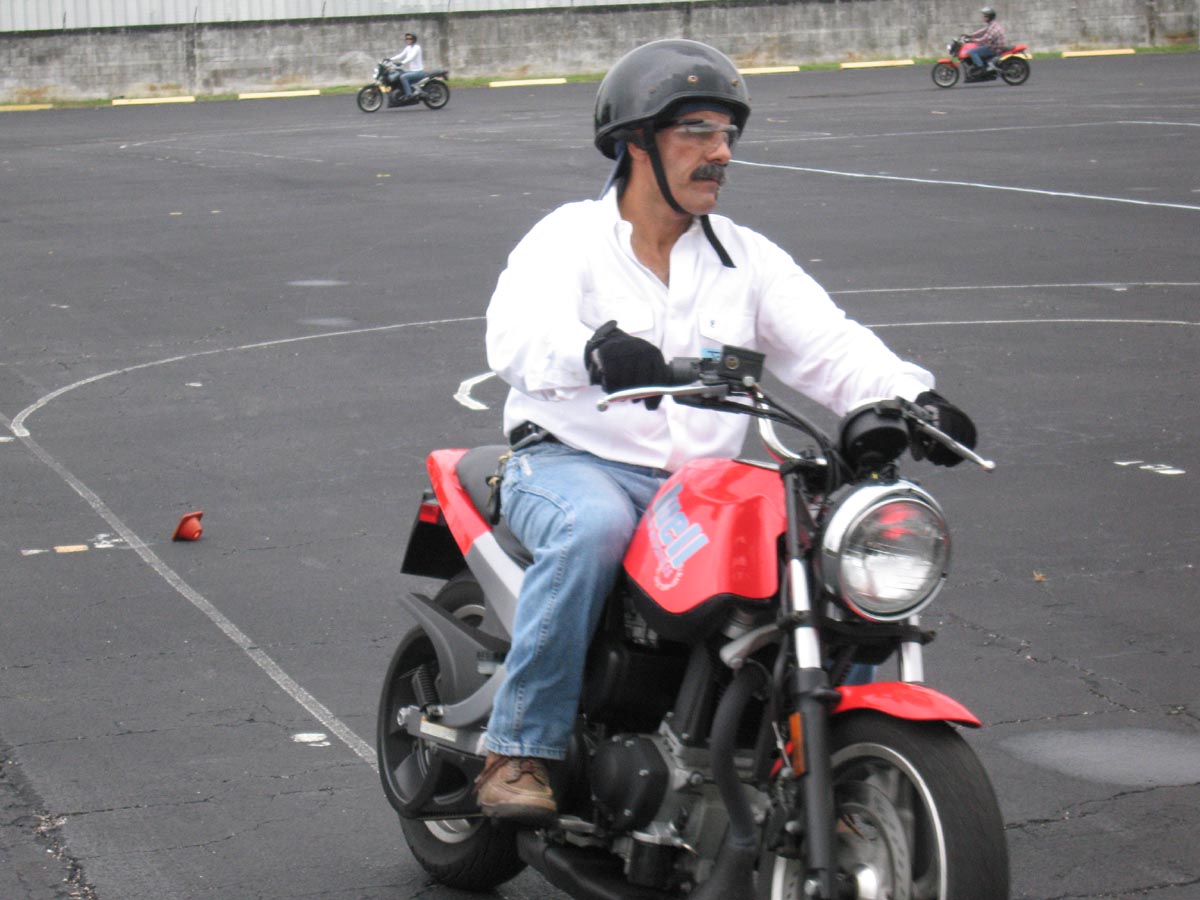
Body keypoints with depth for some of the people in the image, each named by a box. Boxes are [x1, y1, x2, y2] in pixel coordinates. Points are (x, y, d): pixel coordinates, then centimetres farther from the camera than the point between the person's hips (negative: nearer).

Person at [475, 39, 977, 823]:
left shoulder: (749, 259, 14)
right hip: (570, 464, -4)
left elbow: (831, 347, 2)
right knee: (593, 526, -38)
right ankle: (519, 753, -28)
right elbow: (515, 337, -18)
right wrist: (594, 350, -41)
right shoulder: (568, 239, 1)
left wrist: (914, 399, -18)